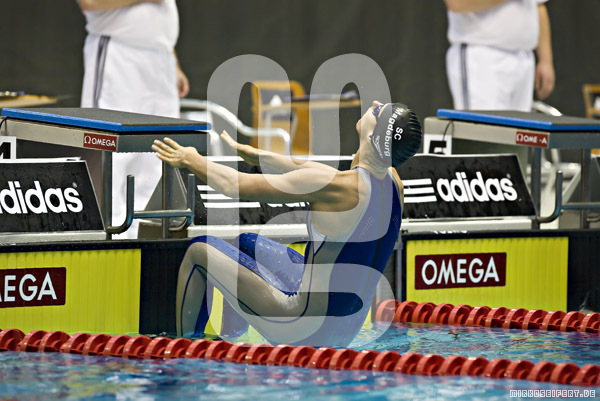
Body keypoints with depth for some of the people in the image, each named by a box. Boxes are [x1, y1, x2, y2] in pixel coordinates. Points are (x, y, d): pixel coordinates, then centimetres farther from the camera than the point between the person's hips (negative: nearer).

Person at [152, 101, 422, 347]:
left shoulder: (340, 186, -26)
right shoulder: (392, 182, -6)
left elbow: (233, 185, -15)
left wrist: (190, 160, 3)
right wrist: (258, 156, 25)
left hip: (310, 328, -7)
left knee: (198, 251, 8)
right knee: (246, 243, 25)